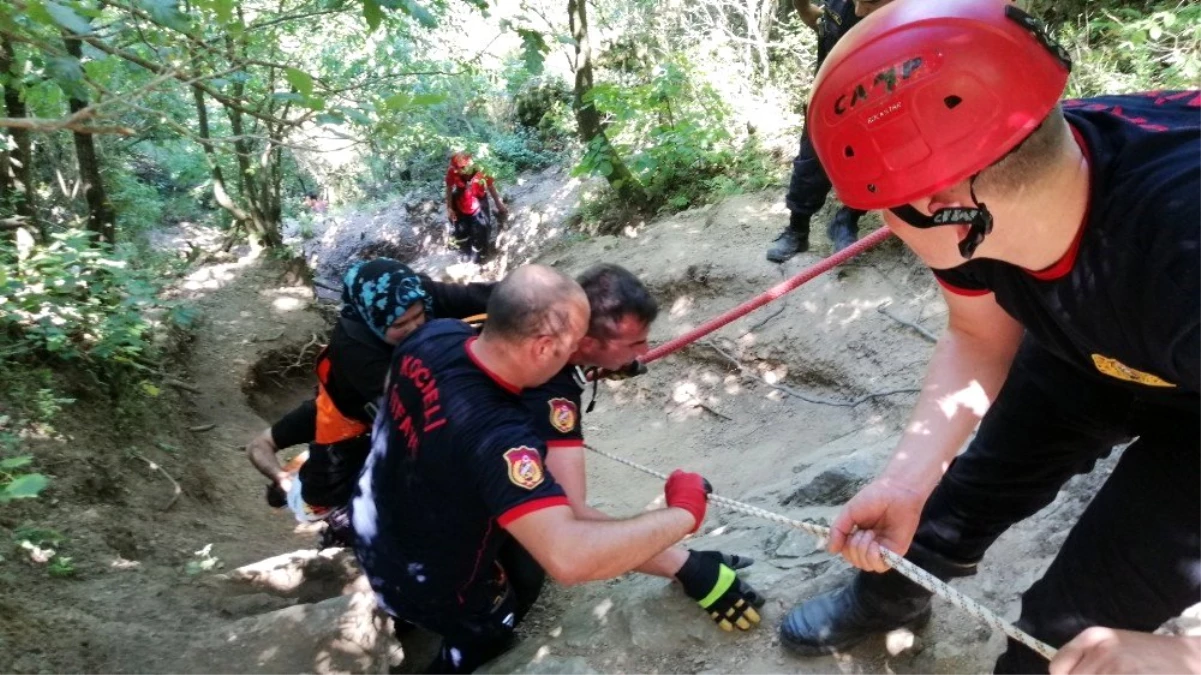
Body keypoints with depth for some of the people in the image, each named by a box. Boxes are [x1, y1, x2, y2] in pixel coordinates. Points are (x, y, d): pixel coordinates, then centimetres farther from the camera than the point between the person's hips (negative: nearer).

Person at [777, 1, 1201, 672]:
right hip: (1092, 348, 5)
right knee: (972, 486, 17)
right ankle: (888, 595, 45)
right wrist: (906, 480, -20)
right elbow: (979, 339, -9)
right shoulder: (973, 207, -25)